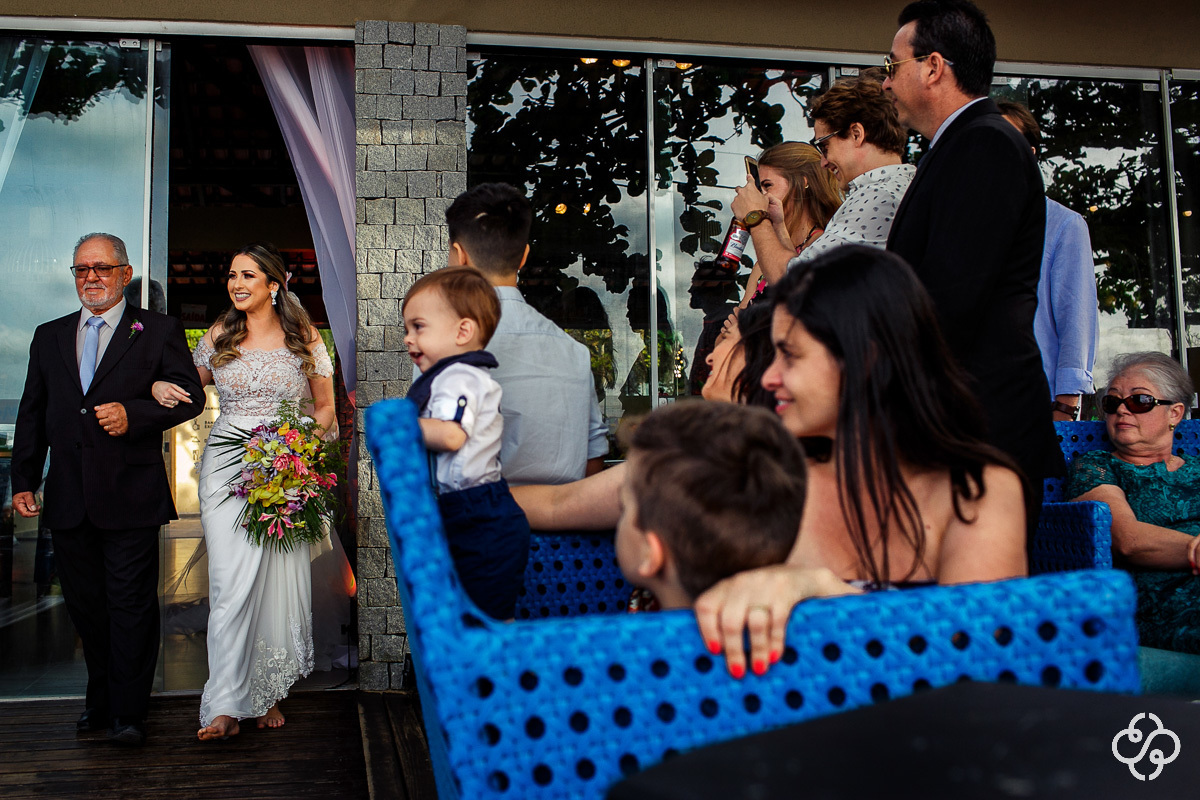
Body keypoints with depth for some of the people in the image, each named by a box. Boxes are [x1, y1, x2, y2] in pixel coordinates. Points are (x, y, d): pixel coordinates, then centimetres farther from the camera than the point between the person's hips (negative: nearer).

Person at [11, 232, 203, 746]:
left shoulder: (159, 332, 3)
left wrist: (133, 413, -18)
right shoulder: (49, 336, 16)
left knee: (131, 603, -1)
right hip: (68, 500, 4)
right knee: (85, 604, 12)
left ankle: (128, 712, 9)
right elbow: (32, 414, 14)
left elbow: (189, 395, -3)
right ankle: (101, 698, 28)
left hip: (130, 497, -4)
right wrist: (23, 481, 8)